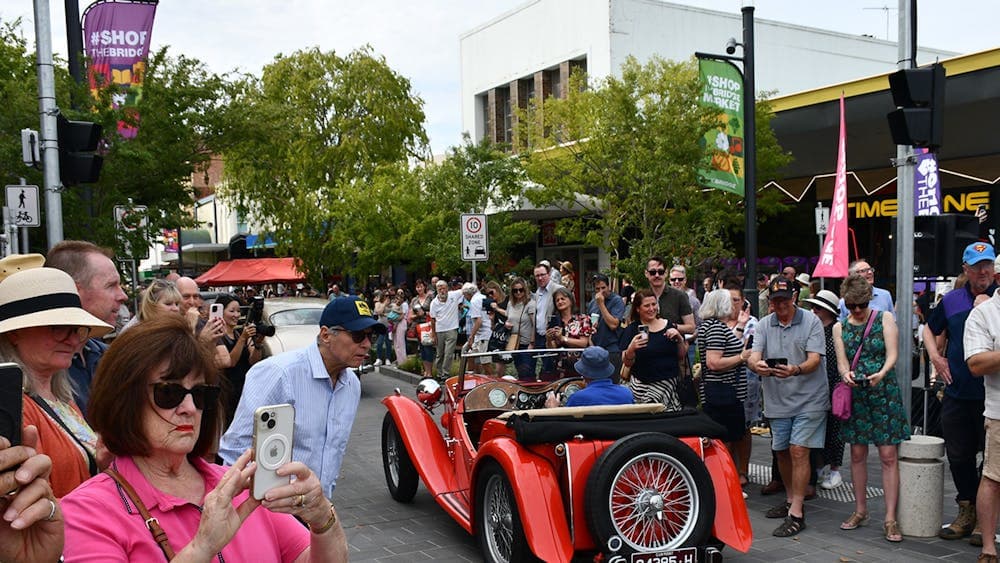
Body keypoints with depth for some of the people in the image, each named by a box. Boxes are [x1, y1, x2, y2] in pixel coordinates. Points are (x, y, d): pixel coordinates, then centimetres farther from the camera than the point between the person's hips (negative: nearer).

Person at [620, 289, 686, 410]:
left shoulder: (669, 325, 9)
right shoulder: (631, 329, 0)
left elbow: (682, 356, 13)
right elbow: (627, 363, -3)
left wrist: (679, 338, -4)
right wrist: (631, 349, -23)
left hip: (669, 382, 2)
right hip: (642, 385, -2)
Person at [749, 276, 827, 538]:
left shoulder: (811, 321, -7)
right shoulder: (764, 325, 5)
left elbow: (814, 359, -15)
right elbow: (754, 356, -6)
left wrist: (796, 370, -37)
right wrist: (757, 364, -31)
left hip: (808, 398, -5)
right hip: (777, 399, 5)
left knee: (798, 451, -9)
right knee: (782, 451, 15)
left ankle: (796, 513, -4)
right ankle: (791, 499, 35)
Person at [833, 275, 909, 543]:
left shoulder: (885, 318, 1)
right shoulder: (839, 328, 8)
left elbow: (892, 354, -7)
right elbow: (841, 361, 0)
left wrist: (881, 373, -27)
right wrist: (846, 374, -23)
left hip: (884, 391, -3)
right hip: (854, 394, 3)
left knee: (888, 455, -5)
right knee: (857, 454, 8)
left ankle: (890, 518, -1)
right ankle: (860, 510, 22)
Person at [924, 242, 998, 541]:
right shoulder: (951, 300, 8)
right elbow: (930, 328, 23)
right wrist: (934, 355, 8)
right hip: (957, 393, 4)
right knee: (958, 455, 12)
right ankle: (967, 513, 26)